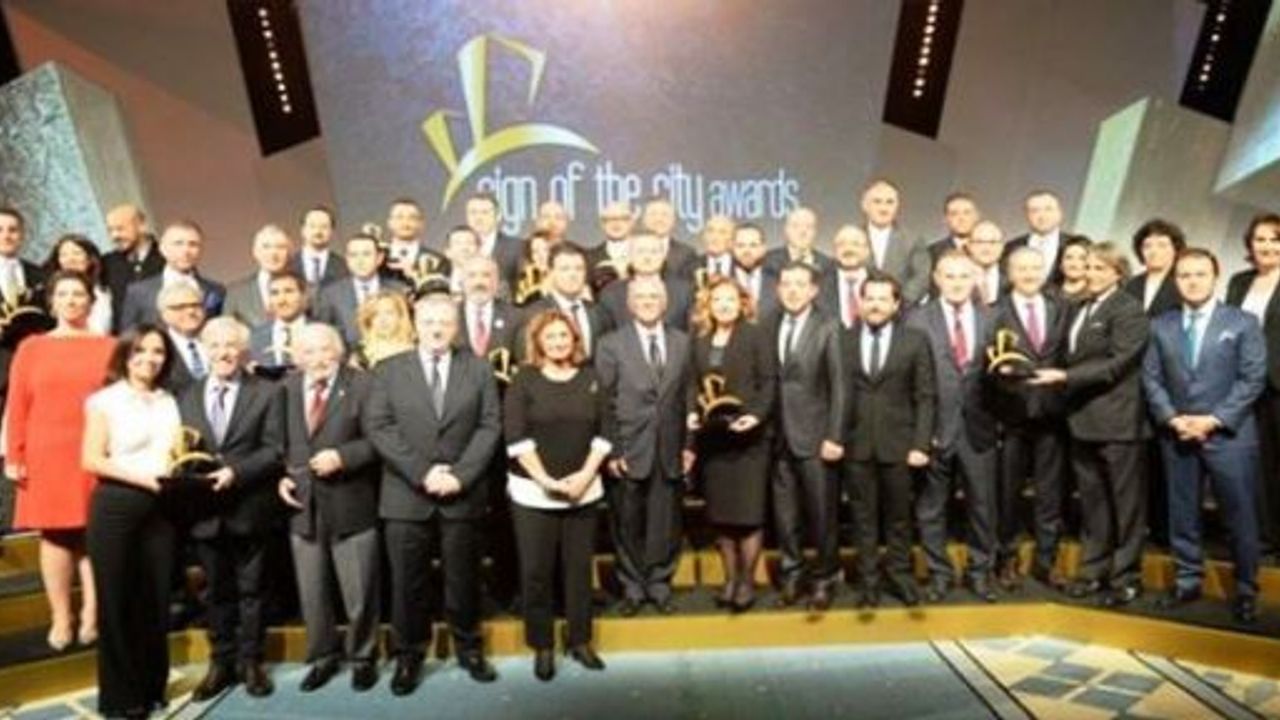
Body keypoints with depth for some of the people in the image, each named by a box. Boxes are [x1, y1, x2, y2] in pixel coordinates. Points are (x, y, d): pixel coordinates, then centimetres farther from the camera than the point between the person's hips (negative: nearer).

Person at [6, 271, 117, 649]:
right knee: (54, 534, 4)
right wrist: (13, 456, -1)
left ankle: (91, 615, 11)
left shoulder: (109, 347, 4)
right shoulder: (31, 347, 8)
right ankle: (60, 618, 11)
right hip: (46, 455, 1)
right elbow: (17, 406, 5)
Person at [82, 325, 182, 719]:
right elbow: (91, 459, -8)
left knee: (155, 598, 9)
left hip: (160, 508, 4)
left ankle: (152, 687, 23)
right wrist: (139, 476, -18)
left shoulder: (169, 401, 12)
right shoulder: (105, 401, -2)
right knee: (116, 599, 3)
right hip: (116, 507, -4)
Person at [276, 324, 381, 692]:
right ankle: (323, 657, 33)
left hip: (350, 506, -4)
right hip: (302, 505, 4)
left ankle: (363, 658, 27)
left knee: (360, 592, 8)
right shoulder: (286, 388, 6)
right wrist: (281, 476, -3)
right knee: (311, 592, 14)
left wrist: (341, 456, -22)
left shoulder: (362, 385, -8)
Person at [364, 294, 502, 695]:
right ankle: (408, 656, 22)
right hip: (405, 495, 0)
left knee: (463, 578, 11)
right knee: (407, 583, 7)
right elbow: (378, 427, -5)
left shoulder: (478, 370, 6)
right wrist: (422, 472, -14)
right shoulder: (389, 370, 4)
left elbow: (490, 426, -1)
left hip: (463, 494, 1)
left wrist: (461, 474, -13)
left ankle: (468, 648, 29)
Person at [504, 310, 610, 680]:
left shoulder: (591, 379, 6)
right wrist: (545, 479, -17)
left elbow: (603, 432, 2)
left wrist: (585, 475, -11)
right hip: (533, 492, -2)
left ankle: (580, 640, 25)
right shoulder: (524, 381, -2)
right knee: (536, 571, 4)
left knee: (579, 567, 10)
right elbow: (516, 436, -10)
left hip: (584, 491, 2)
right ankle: (542, 646, 19)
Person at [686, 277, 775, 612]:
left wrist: (757, 415, -20)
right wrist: (692, 412, -7)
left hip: (748, 436, -4)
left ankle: (747, 580, 12)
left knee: (748, 511, -1)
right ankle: (730, 579, 19)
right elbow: (695, 384, 10)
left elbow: (768, 381, -7)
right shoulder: (700, 340, 11)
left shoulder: (756, 336, -1)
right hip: (712, 437, 4)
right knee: (719, 512, 7)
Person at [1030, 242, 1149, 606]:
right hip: (1083, 419, 7)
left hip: (1117, 421, -7)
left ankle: (1126, 577, 14)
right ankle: (1094, 570, 23)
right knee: (1092, 501, 13)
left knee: (1125, 502, 4)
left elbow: (1115, 365, -17)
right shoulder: (1080, 309, 15)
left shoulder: (1129, 310, -8)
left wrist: (1065, 377, -20)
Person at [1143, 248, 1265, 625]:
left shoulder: (1242, 322, 1)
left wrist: (1214, 420, -14)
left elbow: (1252, 379, -6)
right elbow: (1151, 378, 5)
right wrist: (1172, 418, -9)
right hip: (1177, 434, 3)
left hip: (1228, 434, -3)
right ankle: (1187, 580, 21)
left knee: (1239, 515, 2)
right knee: (1182, 512, 9)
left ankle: (1246, 590, 15)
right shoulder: (1161, 326, 9)